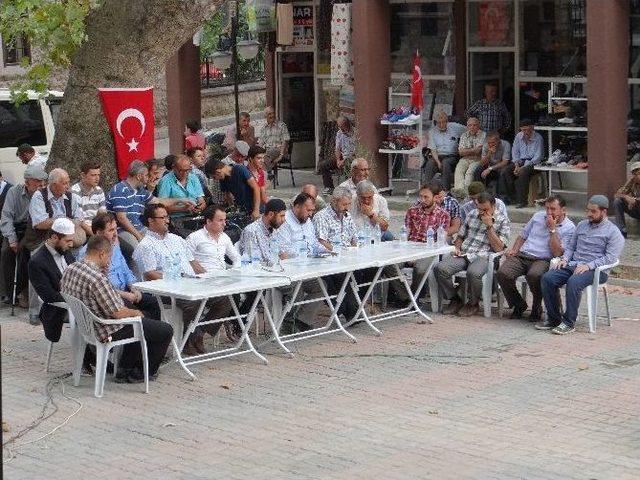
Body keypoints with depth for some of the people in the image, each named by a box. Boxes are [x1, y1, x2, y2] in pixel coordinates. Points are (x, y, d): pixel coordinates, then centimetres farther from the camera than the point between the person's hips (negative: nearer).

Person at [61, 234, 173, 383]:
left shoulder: (69, 270, -3)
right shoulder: (97, 278, -30)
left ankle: (124, 369, 32)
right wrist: (135, 312, -6)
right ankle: (141, 374, 18)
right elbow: (118, 313, -26)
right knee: (166, 331, 2)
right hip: (108, 332, -10)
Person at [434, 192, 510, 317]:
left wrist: (489, 226, -10)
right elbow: (460, 236, 27)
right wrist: (457, 248, 6)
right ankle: (455, 300, -1)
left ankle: (473, 303, -10)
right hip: (463, 255, 5)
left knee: (473, 273, -39)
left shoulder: (502, 221, 3)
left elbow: (498, 248, -6)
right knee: (439, 268, -22)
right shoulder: (472, 215, 17)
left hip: (482, 257, -5)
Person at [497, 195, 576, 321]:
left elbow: (557, 253, -11)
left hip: (543, 260, -4)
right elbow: (523, 235, 26)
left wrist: (552, 229, -12)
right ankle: (519, 304, 0)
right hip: (522, 255, 4)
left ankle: (537, 307, -10)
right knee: (503, 273, -25)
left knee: (534, 275, -39)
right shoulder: (538, 216, 16)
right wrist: (514, 249, 8)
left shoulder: (569, 228, 0)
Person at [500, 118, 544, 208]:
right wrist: (516, 165, -6)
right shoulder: (519, 136, 9)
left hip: (532, 163, -6)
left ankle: (522, 201, -31)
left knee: (522, 173, -37)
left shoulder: (538, 138, -8)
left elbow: (537, 157, -13)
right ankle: (509, 197, -14)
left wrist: (524, 167, -20)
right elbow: (515, 152, 13)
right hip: (520, 161, 6)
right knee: (504, 172, -20)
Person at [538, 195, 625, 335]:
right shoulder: (582, 225, 20)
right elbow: (571, 246, 24)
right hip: (572, 265, 6)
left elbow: (610, 257, -10)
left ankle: (569, 323, -27)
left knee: (573, 282, -37)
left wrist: (589, 266, -20)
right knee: (547, 278, -20)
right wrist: (565, 259, 2)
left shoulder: (613, 232, 0)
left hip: (595, 270, -6)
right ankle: (553, 319, -13)